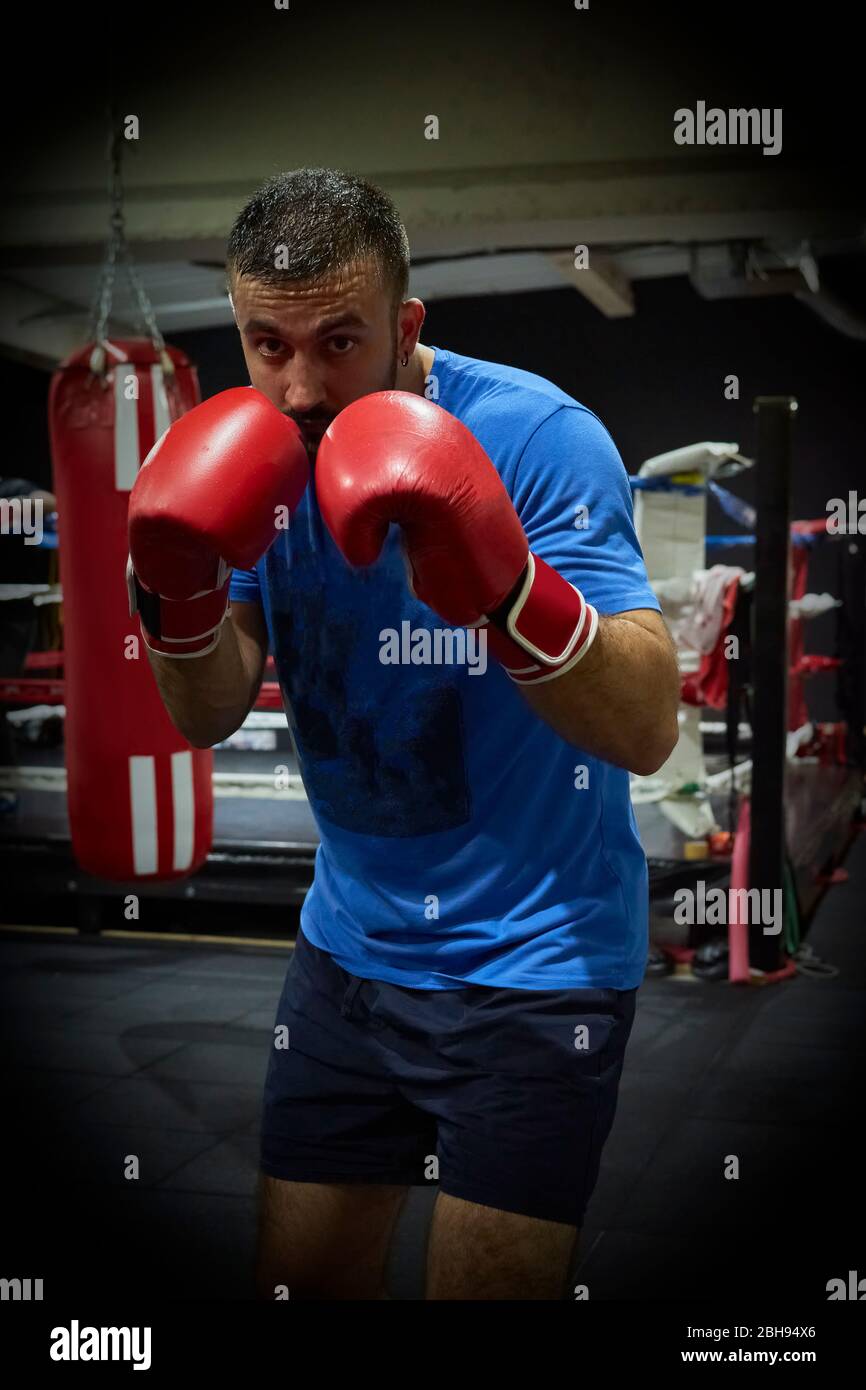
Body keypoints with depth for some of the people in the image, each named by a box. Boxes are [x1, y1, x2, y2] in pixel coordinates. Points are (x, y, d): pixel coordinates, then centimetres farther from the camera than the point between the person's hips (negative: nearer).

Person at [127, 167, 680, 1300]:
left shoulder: (537, 439, -19)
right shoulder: (259, 453, -2)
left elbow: (647, 730, -26)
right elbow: (212, 718, -2)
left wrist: (507, 588, -43)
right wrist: (180, 590, -22)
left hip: (533, 966, -5)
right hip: (350, 945, 6)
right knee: (299, 1285, 15)